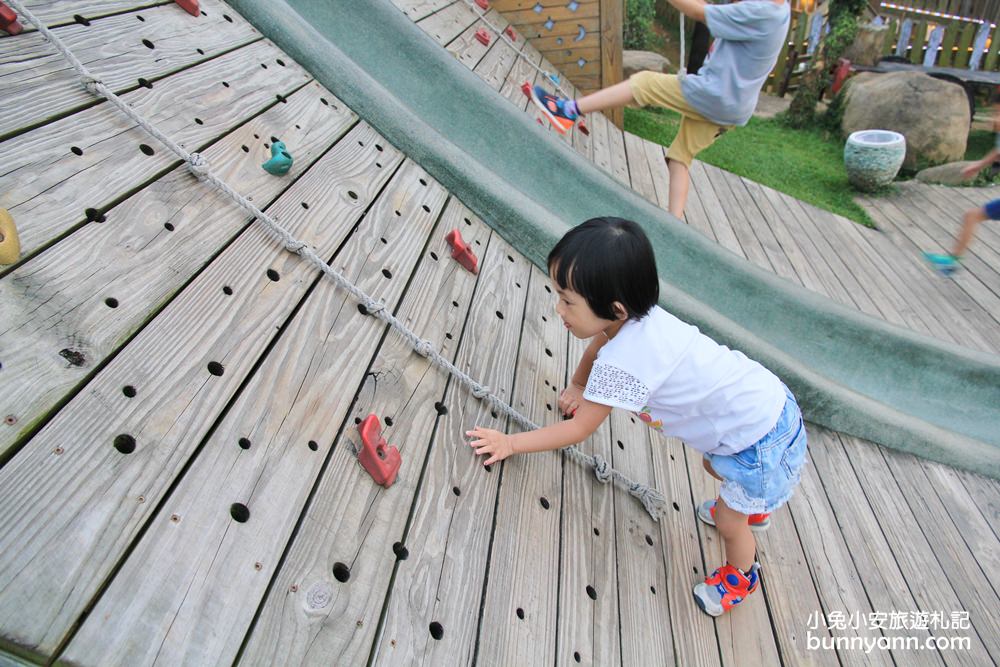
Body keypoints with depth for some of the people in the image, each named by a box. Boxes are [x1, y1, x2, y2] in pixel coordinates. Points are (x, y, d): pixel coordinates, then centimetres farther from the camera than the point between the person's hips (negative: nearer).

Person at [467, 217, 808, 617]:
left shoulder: (621, 362, -34)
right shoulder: (635, 316, -9)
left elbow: (580, 430, -20)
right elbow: (598, 344, 15)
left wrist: (510, 442, -12)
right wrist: (578, 386, 29)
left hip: (761, 441, -8)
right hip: (769, 401, 8)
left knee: (728, 521, 14)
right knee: (715, 467, 34)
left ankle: (741, 577, 45)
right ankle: (753, 509, 63)